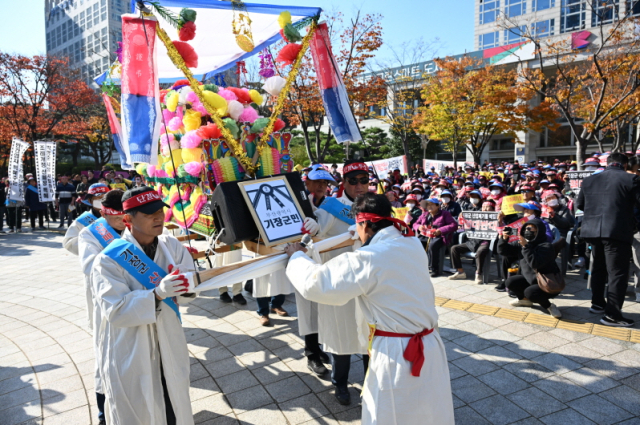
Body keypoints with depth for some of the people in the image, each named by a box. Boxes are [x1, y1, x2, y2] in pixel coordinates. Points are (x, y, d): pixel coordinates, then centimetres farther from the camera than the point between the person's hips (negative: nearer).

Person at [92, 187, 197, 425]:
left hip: (169, 350, 4)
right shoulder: (109, 260, -16)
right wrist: (157, 293, -37)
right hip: (130, 357, -4)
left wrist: (185, 284, -28)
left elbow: (191, 287, -5)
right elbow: (116, 310, -24)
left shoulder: (172, 246, -2)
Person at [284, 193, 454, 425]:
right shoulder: (411, 246, -2)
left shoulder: (368, 260, -23)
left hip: (398, 356, -7)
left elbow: (315, 284, -19)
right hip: (429, 349, 7)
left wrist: (297, 256, -2)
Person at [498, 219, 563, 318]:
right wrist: (504, 238, -20)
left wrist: (526, 247, -37)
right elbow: (502, 250, -2)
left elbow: (535, 264, -37)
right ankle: (525, 300, 20)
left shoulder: (546, 246, -23)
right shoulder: (521, 243, -2)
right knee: (510, 282, -7)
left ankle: (549, 306, -1)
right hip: (531, 280, 7)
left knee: (530, 292, -30)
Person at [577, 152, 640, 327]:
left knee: (599, 268, 21)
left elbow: (579, 204, 15)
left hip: (593, 230, 6)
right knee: (617, 272, 0)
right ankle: (612, 315, 2)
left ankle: (598, 303, 32)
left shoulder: (589, 180, 9)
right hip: (617, 231, -6)